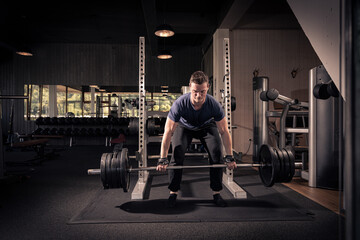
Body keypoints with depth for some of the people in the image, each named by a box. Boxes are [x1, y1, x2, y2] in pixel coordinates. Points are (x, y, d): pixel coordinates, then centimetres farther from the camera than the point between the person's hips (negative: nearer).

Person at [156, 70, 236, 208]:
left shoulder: (214, 105, -35)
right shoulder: (180, 104, -38)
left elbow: (224, 132, -23)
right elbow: (168, 132, -32)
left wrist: (229, 157, -21)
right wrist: (162, 160, -31)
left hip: (207, 126, 1)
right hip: (184, 126, -1)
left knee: (217, 153, -17)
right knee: (177, 154, -20)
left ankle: (216, 193, -1)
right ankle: (173, 193, -4)